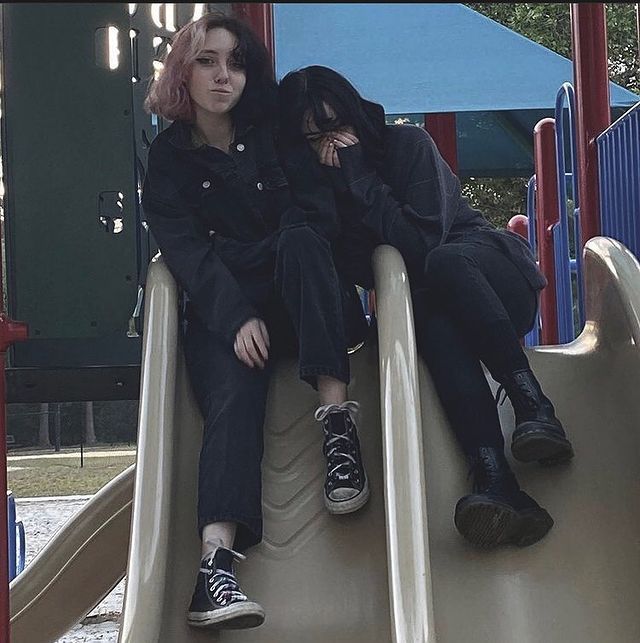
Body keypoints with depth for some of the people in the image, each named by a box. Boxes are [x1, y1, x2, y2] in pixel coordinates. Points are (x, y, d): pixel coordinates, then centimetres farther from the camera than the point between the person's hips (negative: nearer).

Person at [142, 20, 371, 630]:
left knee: (300, 240, -31)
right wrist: (236, 317, -21)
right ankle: (215, 556, -50)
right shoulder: (168, 157, 9)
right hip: (220, 310, -1)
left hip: (300, 301, 1)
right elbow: (185, 249, -5)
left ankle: (335, 409, -37)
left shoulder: (275, 135, 13)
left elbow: (318, 217, 5)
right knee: (231, 395, -30)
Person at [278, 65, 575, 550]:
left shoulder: (407, 144, -9)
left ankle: (534, 407, -42)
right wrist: (342, 182, -17)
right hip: (427, 301, 2)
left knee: (444, 262, -37)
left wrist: (359, 178, -20)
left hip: (491, 272, -2)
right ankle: (496, 481, -58)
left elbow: (423, 241, -19)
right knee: (437, 327, -36)